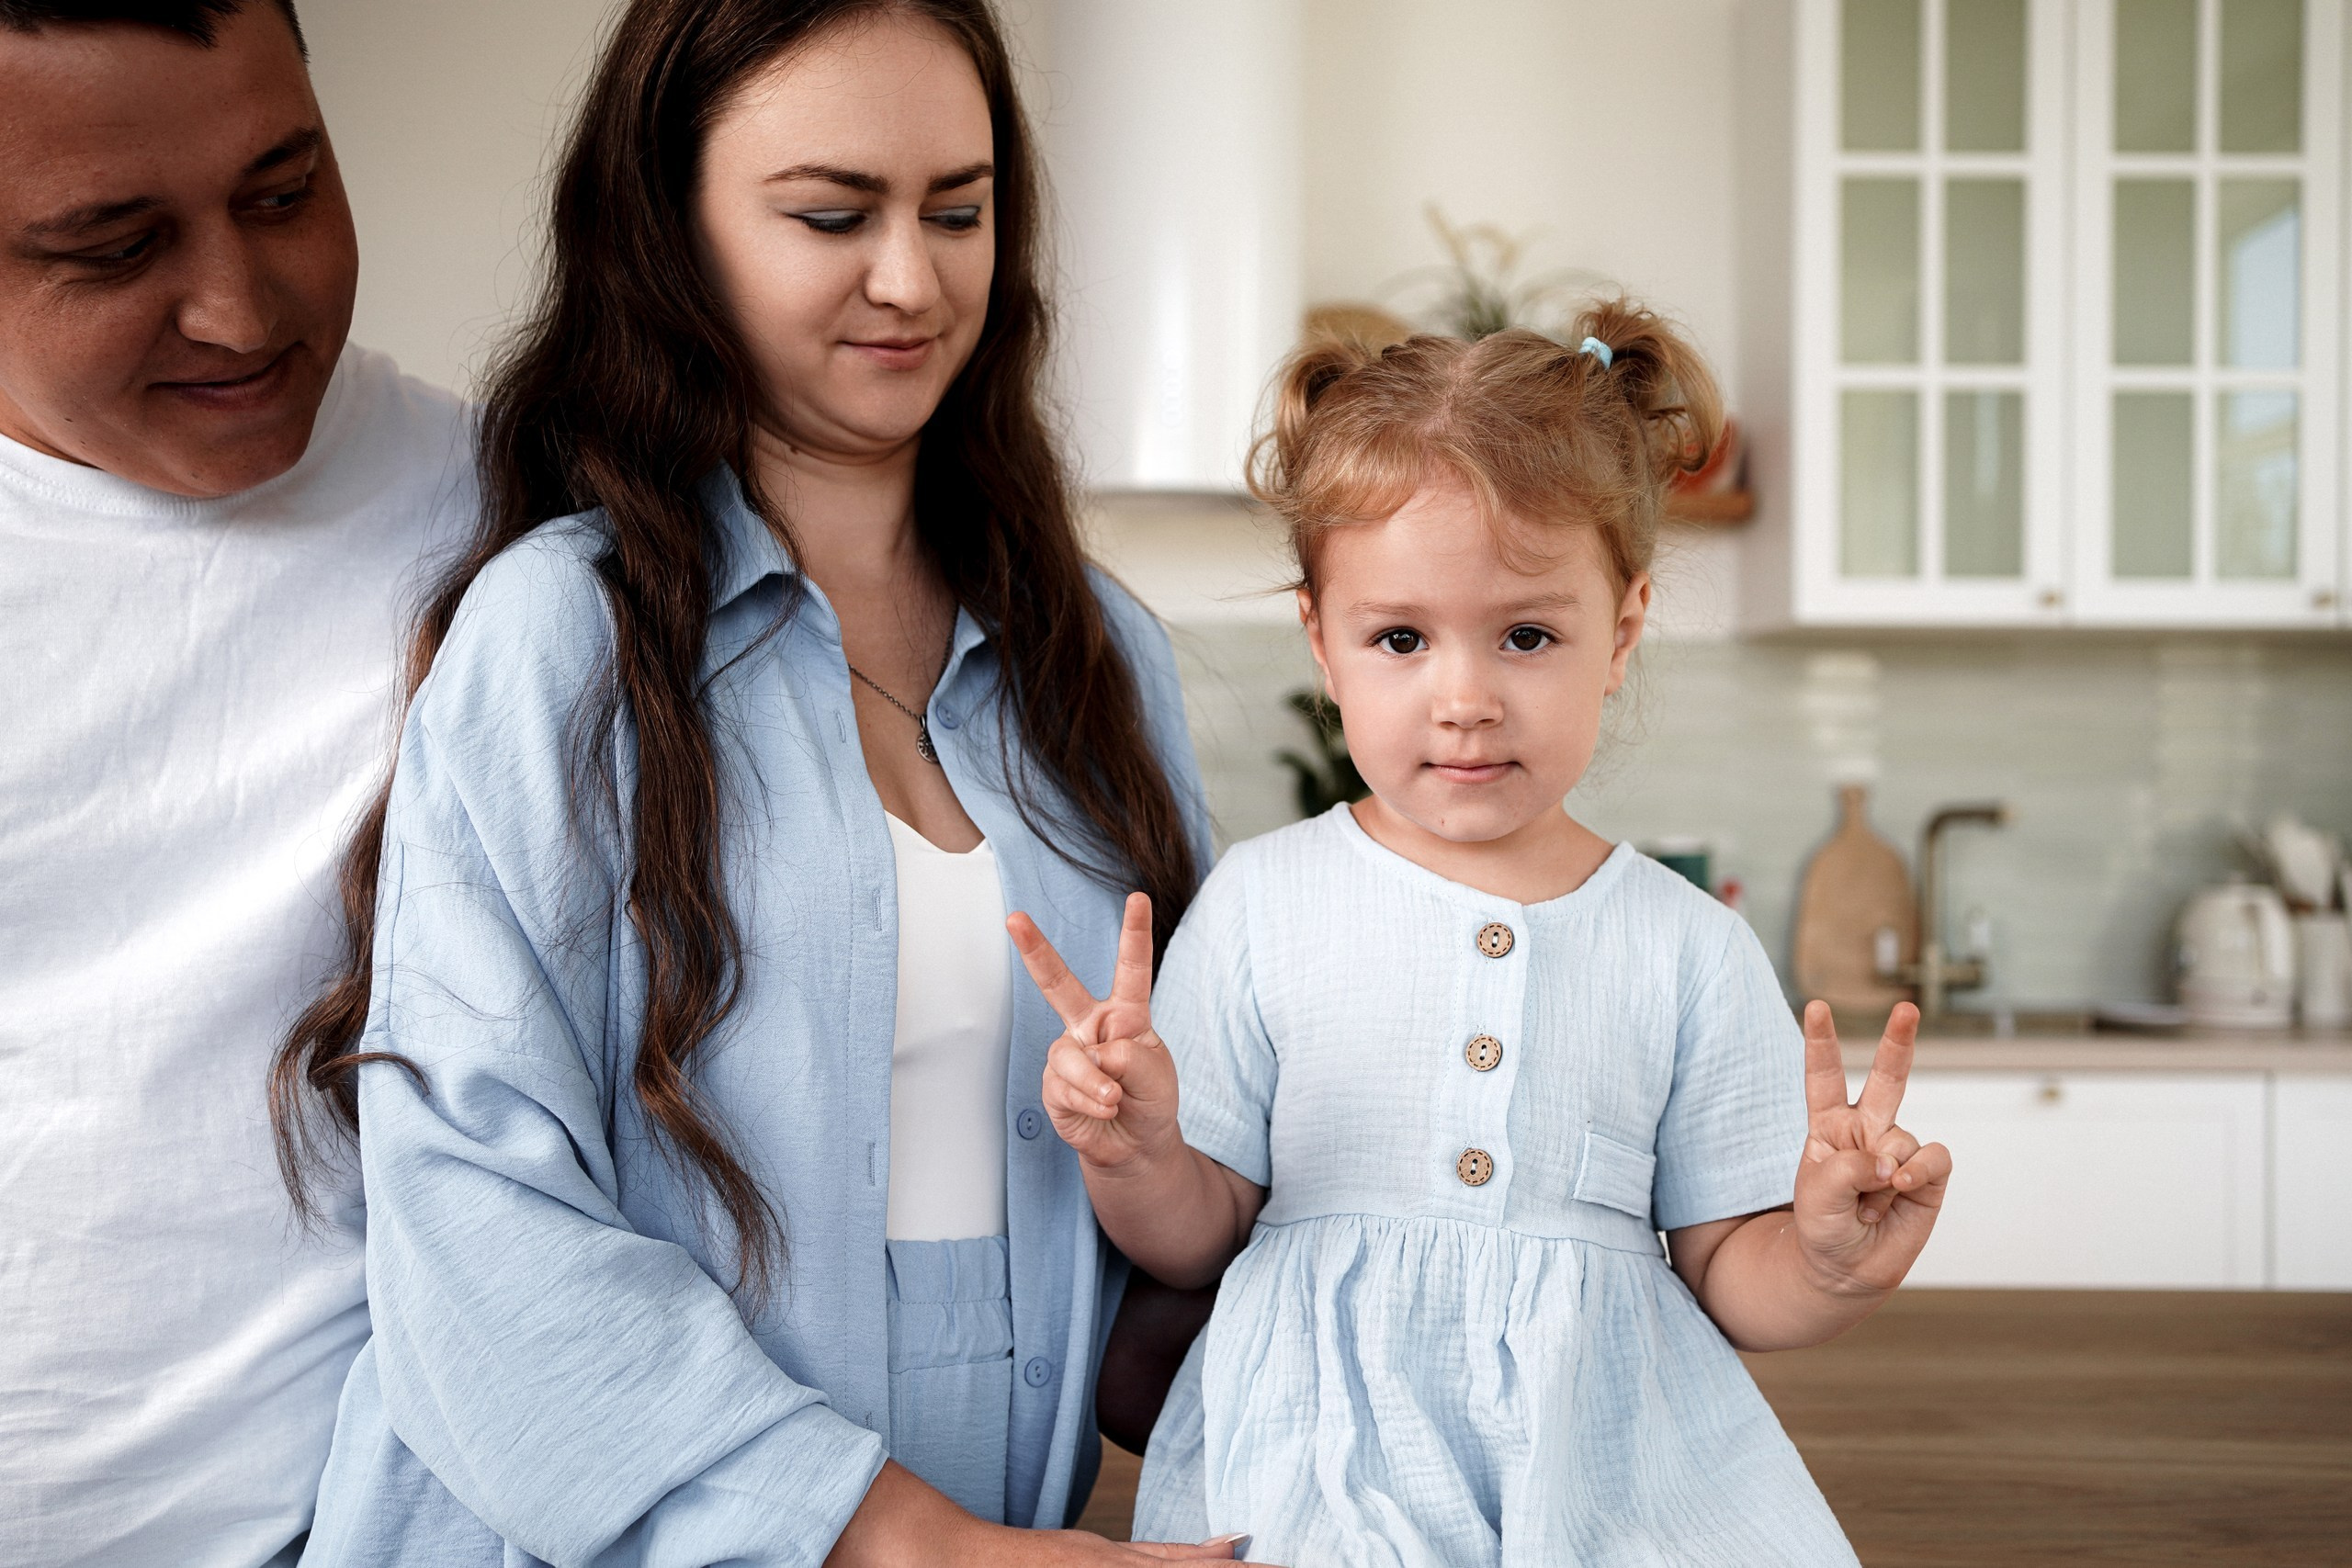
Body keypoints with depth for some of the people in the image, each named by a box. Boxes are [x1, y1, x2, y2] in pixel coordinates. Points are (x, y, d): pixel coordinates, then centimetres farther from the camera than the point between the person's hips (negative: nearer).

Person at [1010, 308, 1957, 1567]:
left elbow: (1726, 1277, 7)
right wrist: (1137, 1160, -16)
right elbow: (1200, 1239, 4)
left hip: (1609, 1462, 2)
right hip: (1326, 1454, -1)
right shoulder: (1262, 901, 1)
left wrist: (1827, 1267, -13)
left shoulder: (1690, 947, 3)